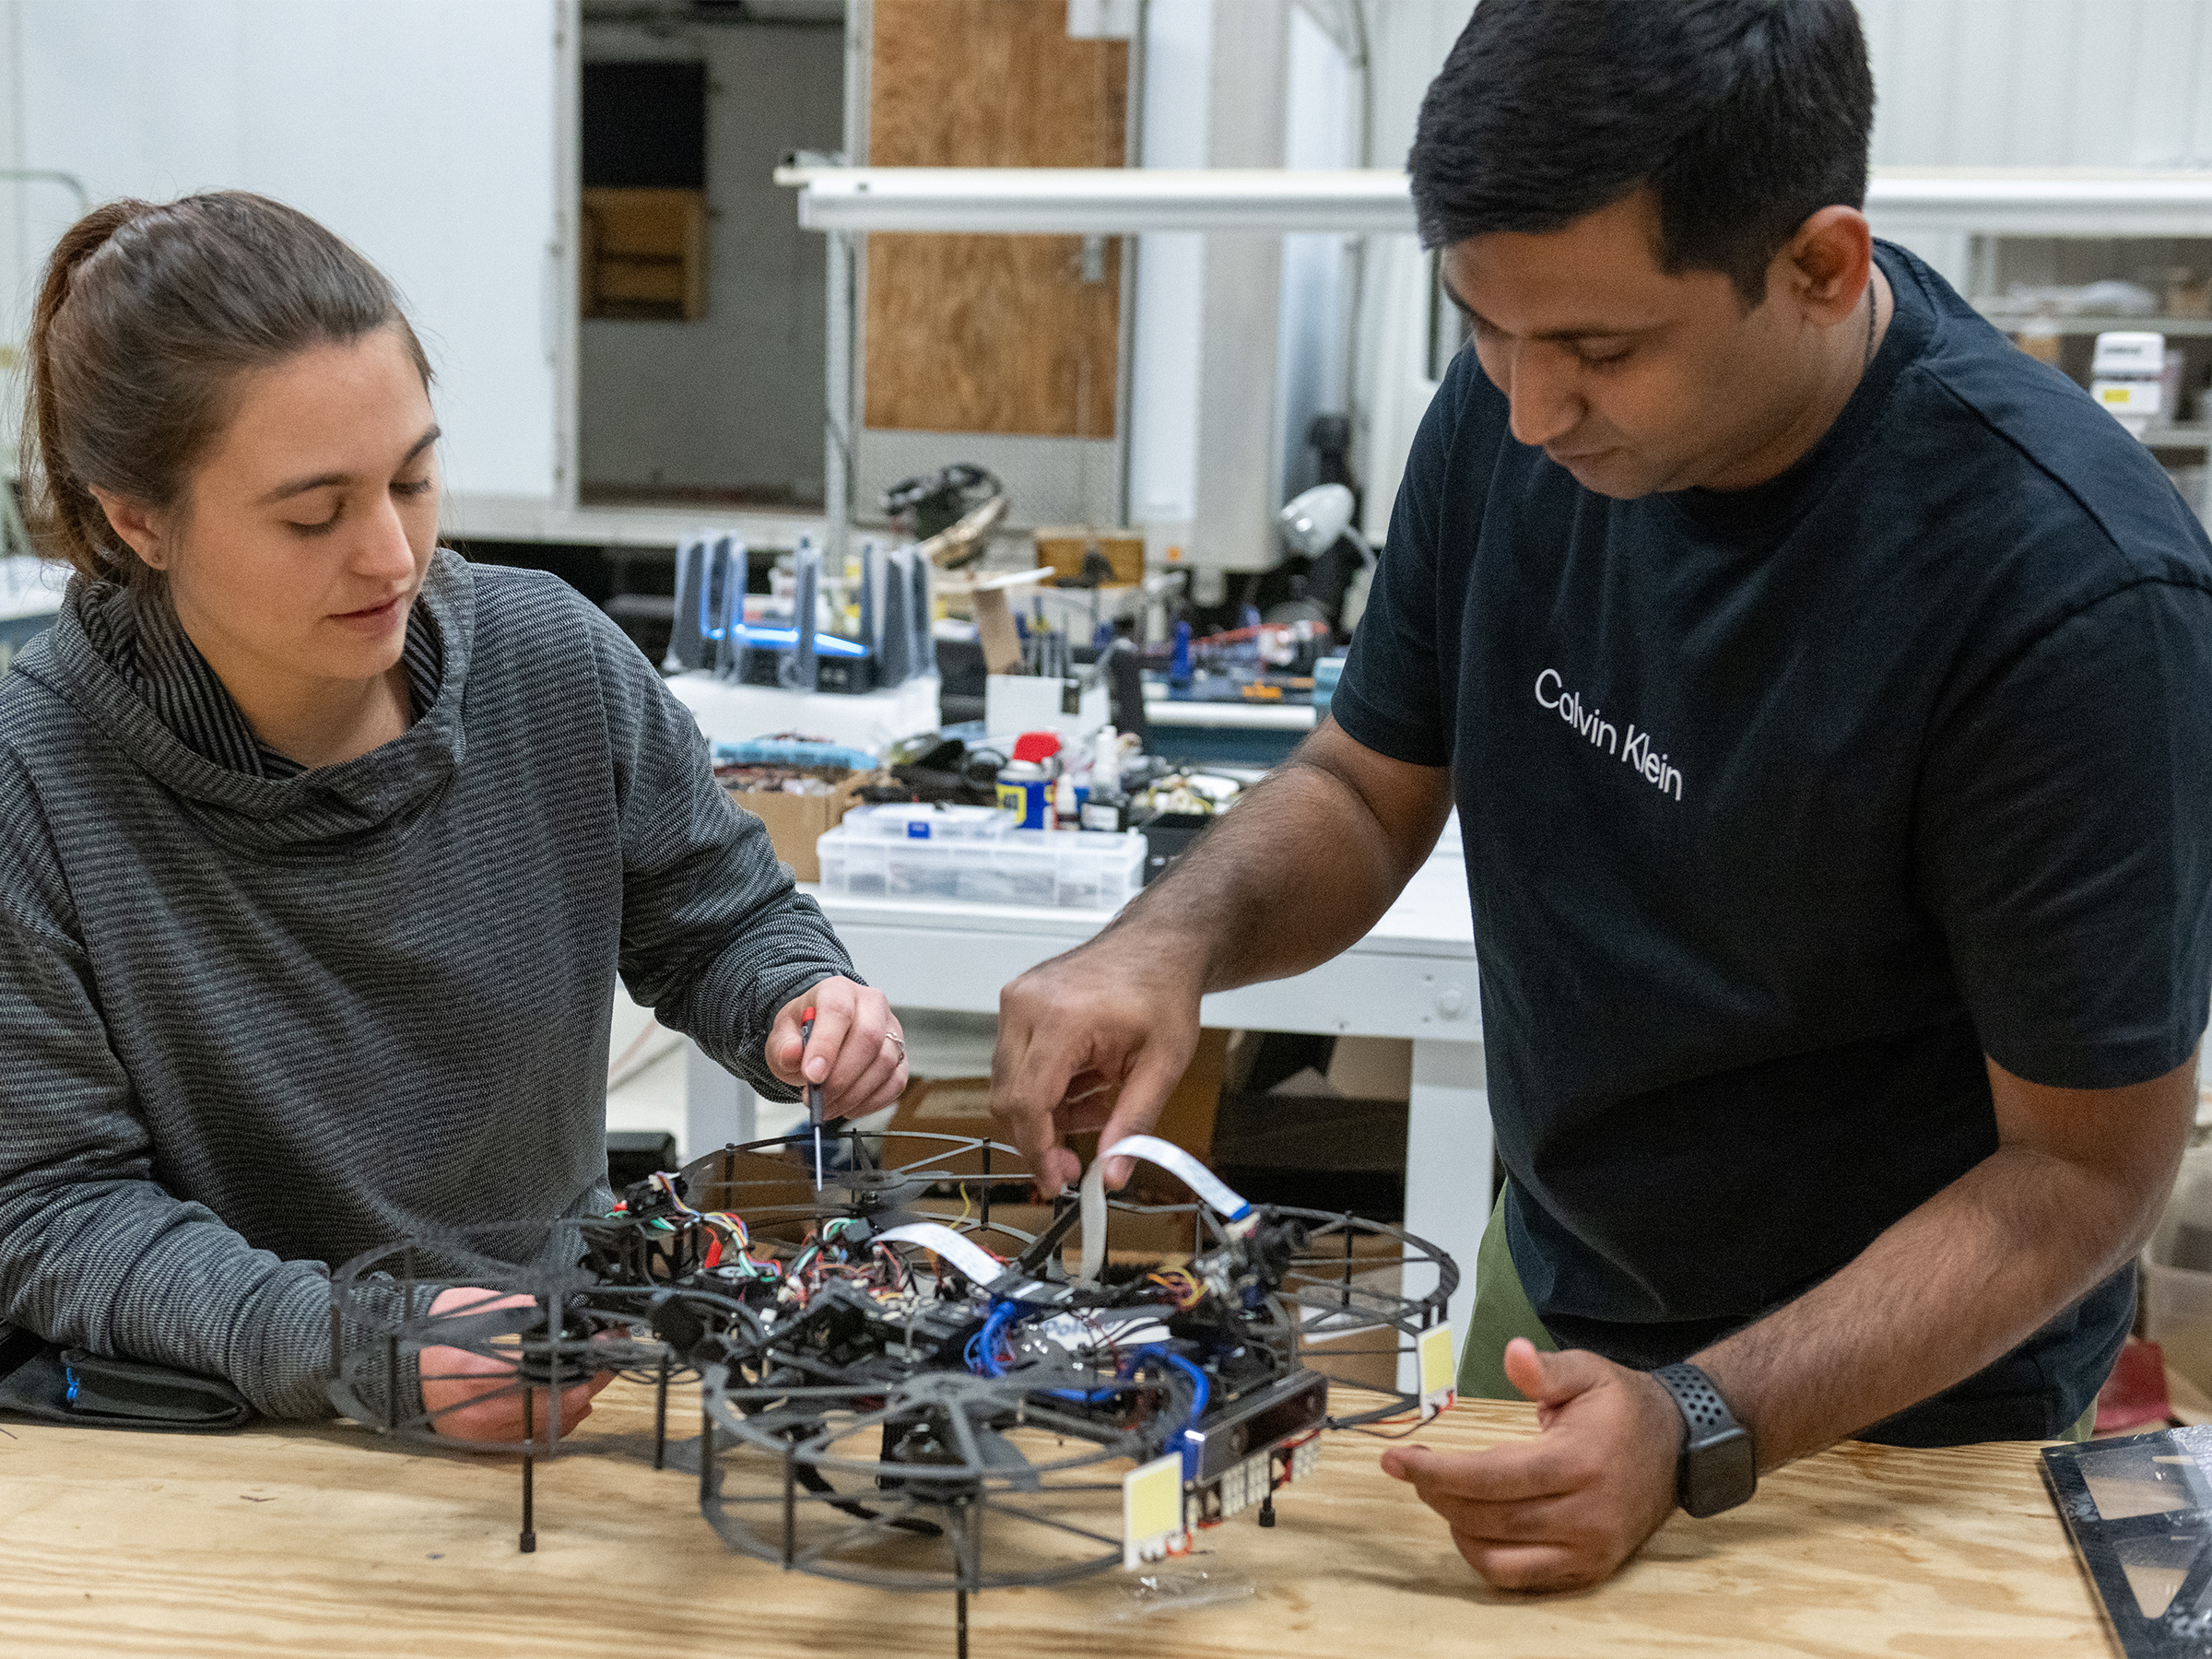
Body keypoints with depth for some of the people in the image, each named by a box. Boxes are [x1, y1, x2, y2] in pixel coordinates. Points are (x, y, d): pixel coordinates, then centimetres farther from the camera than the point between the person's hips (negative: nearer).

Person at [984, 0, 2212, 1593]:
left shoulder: (2079, 590, -30)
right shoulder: (1515, 406, -14)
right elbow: (1371, 786, 0)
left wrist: (1698, 1429, -33)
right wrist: (1177, 934, -21)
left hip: (1893, 1401, -5)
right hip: (1553, 1283, 5)